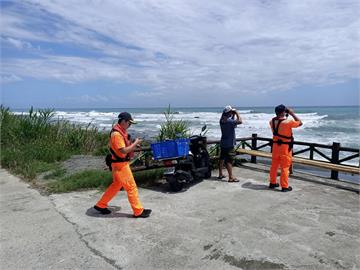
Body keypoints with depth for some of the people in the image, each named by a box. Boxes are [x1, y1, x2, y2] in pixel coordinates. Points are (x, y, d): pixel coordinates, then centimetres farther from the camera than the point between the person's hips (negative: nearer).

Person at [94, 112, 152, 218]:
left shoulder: (121, 131, 9)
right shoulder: (116, 134, -23)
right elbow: (123, 150, -25)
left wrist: (133, 144, 4)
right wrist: (135, 143, -16)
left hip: (121, 163, 10)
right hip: (120, 164, -10)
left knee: (116, 185, 21)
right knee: (131, 187, -2)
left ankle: (101, 205, 32)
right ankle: (138, 211, 10)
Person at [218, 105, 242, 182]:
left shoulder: (222, 120, 6)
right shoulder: (229, 121, -20)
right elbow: (240, 121, -25)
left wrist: (234, 115, 9)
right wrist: (237, 113, -11)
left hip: (223, 143, 9)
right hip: (229, 144, -9)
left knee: (222, 158, 14)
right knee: (229, 161, -6)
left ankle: (220, 174, 23)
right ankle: (231, 177, -1)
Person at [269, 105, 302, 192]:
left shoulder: (272, 121, -2)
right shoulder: (288, 122, -20)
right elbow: (300, 123, -5)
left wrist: (285, 116, 14)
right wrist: (292, 114, -1)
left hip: (275, 145, 6)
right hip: (285, 146, -6)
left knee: (274, 165, 15)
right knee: (285, 167, 2)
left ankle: (272, 183, 26)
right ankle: (285, 186, 8)